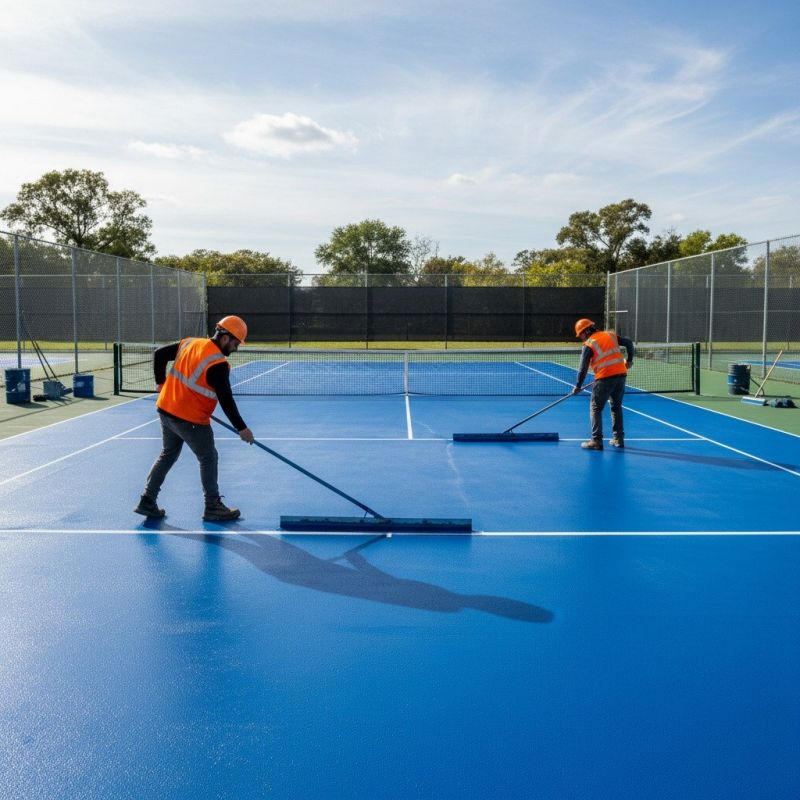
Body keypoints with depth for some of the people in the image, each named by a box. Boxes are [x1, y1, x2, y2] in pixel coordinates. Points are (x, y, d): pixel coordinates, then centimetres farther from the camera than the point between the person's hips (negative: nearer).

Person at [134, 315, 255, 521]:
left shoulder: (189, 343, 3)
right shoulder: (218, 364, -20)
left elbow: (159, 354, 13)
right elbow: (226, 400, -19)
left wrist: (161, 382, 20)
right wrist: (241, 428, -11)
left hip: (166, 409, 8)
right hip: (191, 420, -8)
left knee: (167, 455, 22)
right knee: (209, 458, 9)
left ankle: (147, 501, 24)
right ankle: (213, 508, 16)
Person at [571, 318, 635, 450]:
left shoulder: (589, 344, -2)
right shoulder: (611, 335, 13)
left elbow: (583, 368, -4)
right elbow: (628, 343, 11)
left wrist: (578, 386, 2)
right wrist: (629, 360, 24)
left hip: (605, 378, -6)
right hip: (621, 374, 6)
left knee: (596, 408, 4)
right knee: (616, 407, 19)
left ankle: (596, 441, -3)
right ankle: (618, 438, 21)